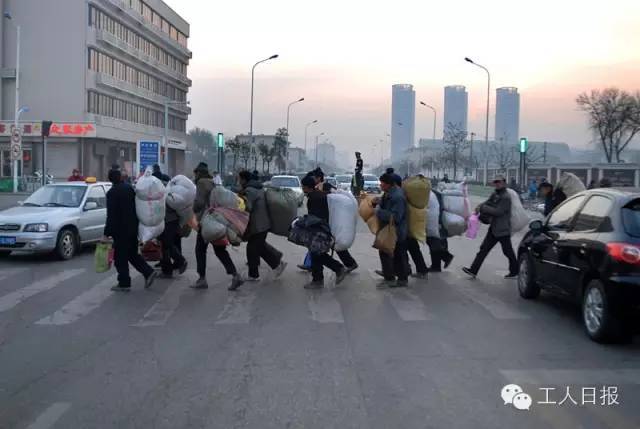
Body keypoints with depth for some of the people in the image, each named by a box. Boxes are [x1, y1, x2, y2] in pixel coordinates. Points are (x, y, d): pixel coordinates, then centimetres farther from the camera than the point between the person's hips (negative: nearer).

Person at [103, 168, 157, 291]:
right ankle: (149, 272, 9)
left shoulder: (112, 193, -14)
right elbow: (136, 207, 15)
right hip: (133, 227, 7)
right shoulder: (129, 188, 7)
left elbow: (111, 215, -18)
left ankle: (124, 283, 5)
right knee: (132, 253, 18)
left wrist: (107, 233, -15)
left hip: (121, 229, -7)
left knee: (120, 257, 2)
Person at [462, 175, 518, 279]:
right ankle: (473, 270, 6)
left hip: (503, 230, -8)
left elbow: (498, 211, -23)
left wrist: (482, 208, -19)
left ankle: (514, 272, 25)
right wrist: (480, 207, -15)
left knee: (508, 251, 7)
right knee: (484, 248, 5)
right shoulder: (495, 195, 10)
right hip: (494, 228, 8)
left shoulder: (505, 197, -17)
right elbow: (487, 203, 8)